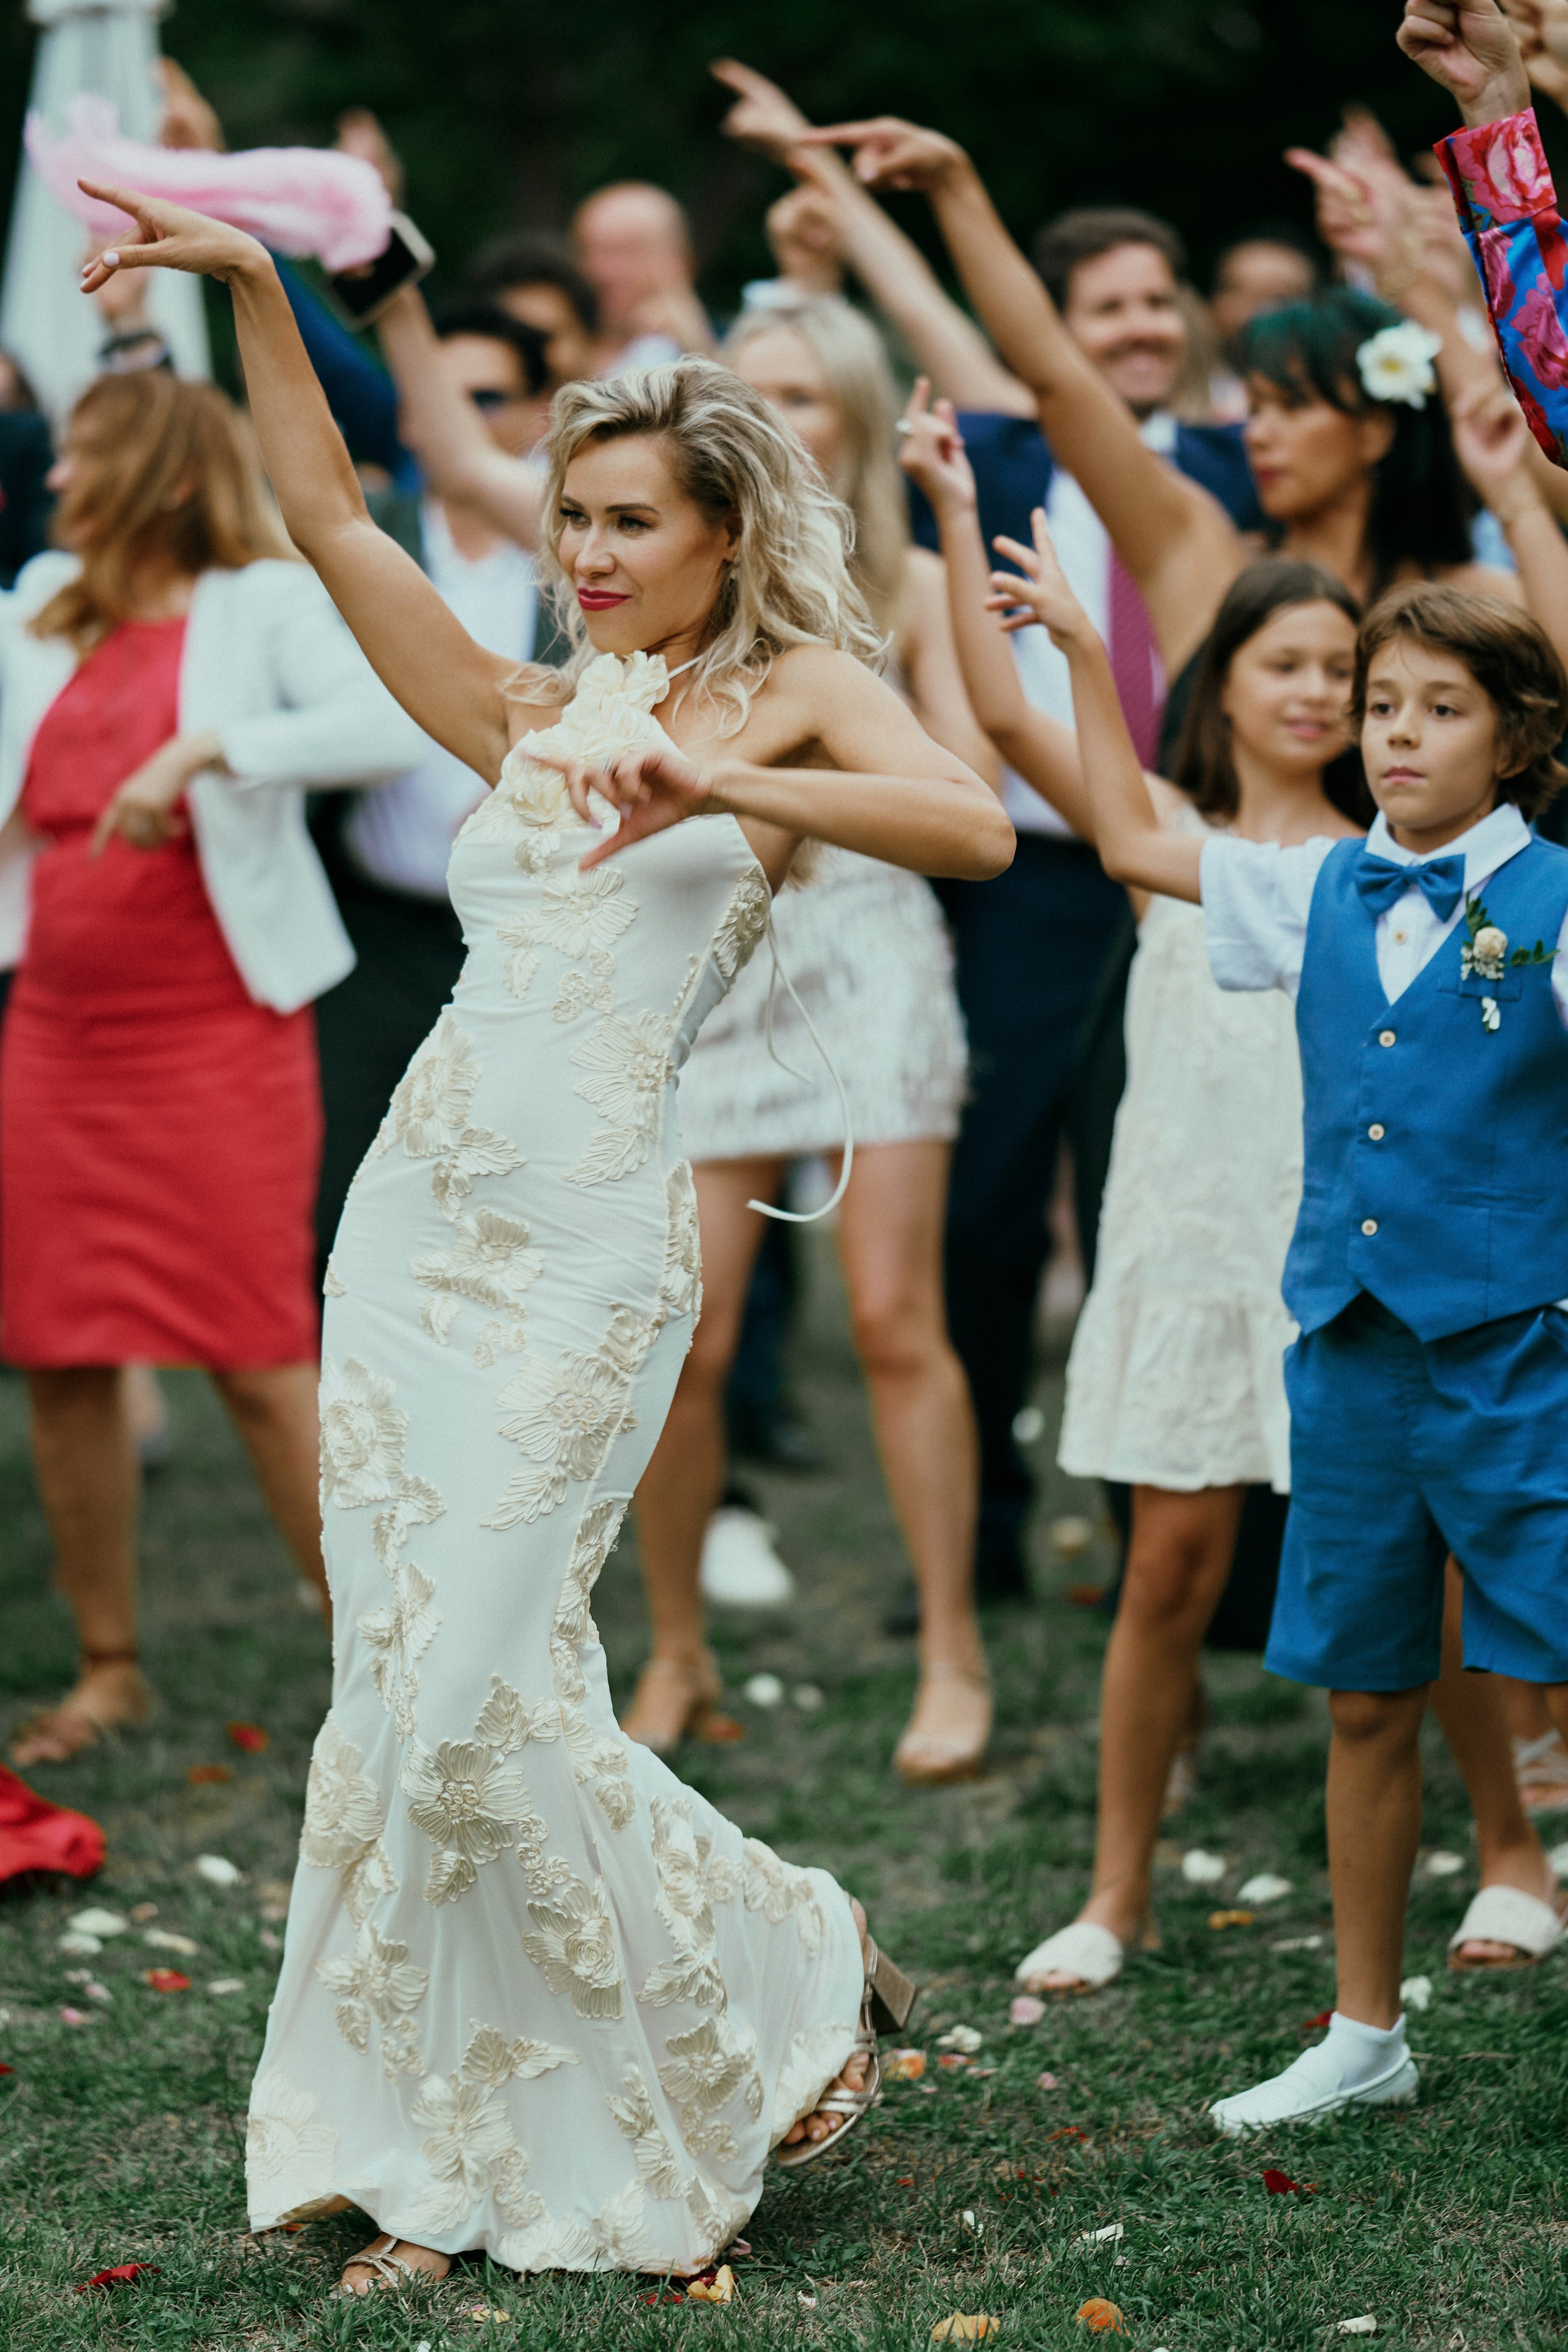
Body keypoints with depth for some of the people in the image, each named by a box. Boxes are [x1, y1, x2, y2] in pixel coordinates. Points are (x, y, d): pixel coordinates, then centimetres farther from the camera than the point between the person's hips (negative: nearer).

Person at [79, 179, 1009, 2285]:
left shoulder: (797, 692, 3)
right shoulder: (528, 717, 16)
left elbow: (975, 828, -16)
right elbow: (327, 516, 11)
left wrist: (722, 784, -25)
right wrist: (253, 286, 3)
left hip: (592, 1236, -6)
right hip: (417, 1218, 6)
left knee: (477, 1691, -10)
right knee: (404, 1690, 4)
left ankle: (779, 1983, 11)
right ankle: (456, 2159, 13)